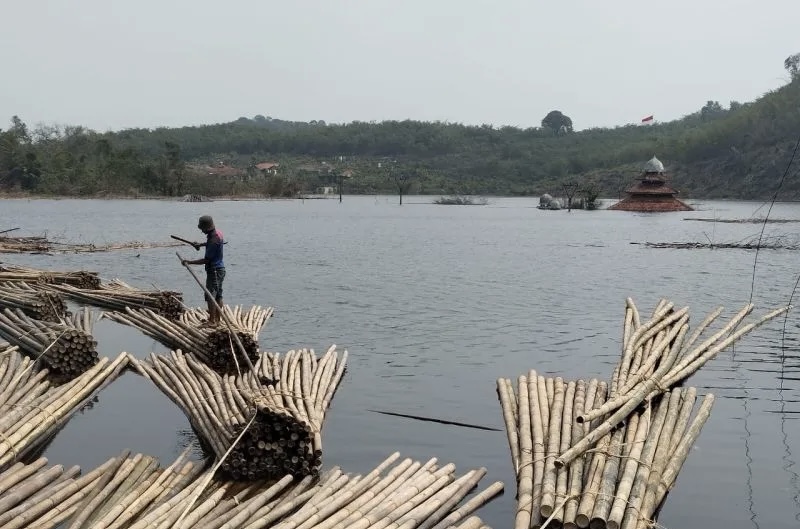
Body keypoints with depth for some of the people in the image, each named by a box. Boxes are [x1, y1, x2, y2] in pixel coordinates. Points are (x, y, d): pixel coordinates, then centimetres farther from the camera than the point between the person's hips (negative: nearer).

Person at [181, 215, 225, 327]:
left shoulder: (213, 240, -25)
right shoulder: (218, 233, 4)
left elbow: (206, 260, -22)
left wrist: (189, 262, -18)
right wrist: (201, 244, 20)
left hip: (214, 270, -10)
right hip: (220, 268, 10)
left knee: (210, 296, -5)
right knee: (218, 295, 14)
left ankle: (212, 321, -2)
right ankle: (217, 319, 20)